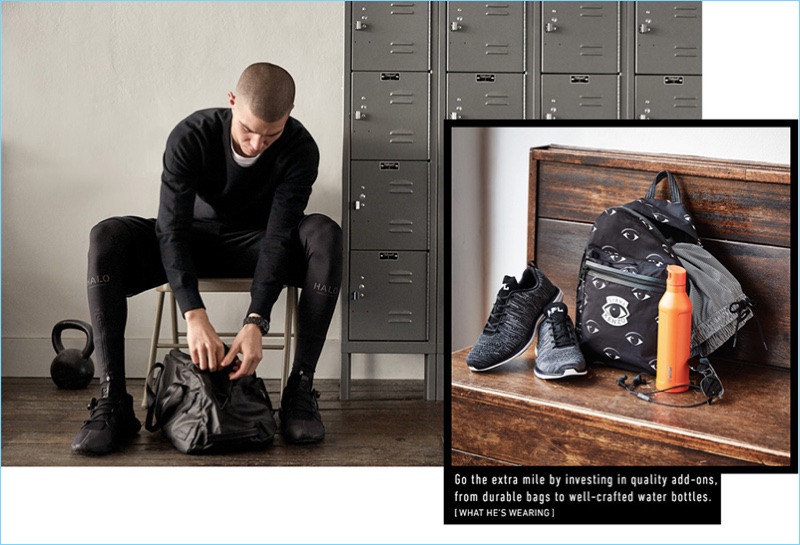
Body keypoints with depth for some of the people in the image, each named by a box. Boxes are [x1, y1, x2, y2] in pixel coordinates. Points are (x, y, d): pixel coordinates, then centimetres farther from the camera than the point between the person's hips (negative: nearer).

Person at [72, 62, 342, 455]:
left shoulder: (300, 150, -22)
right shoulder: (190, 138, -23)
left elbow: (278, 238, -27)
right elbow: (171, 230, -30)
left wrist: (256, 322, -40)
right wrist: (195, 316, -43)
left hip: (255, 243, 0)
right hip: (197, 238, 0)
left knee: (326, 234, -32)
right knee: (107, 238, -28)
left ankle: (300, 392, -30)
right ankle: (112, 403, -29)